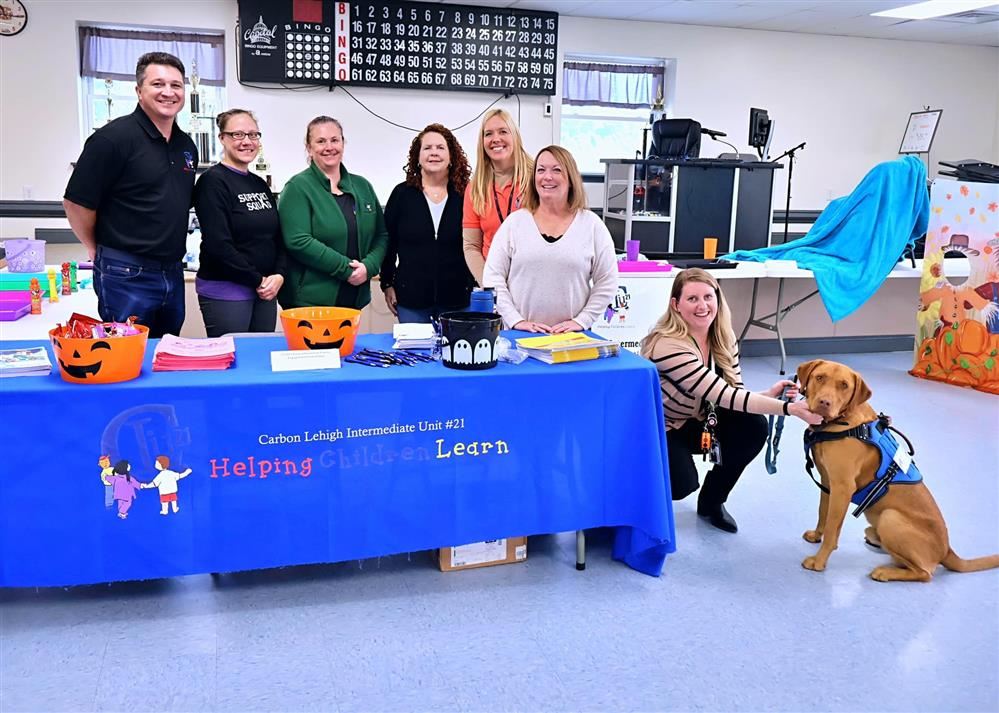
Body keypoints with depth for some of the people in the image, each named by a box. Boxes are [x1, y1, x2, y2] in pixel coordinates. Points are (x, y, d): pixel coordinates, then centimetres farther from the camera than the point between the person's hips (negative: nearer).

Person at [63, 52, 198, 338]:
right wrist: (98, 249, 1)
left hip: (173, 273, 7)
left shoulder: (187, 145, 10)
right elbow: (76, 201, -10)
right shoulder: (114, 137, -12)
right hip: (127, 276, -7)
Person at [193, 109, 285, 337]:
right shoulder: (213, 181, -8)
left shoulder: (260, 184, 14)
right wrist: (258, 280, -11)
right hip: (224, 292, -7)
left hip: (265, 291, 7)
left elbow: (278, 237, 14)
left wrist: (278, 275, -3)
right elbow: (218, 244, -16)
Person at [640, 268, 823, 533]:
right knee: (683, 485, -29)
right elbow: (722, 396, -37)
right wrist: (789, 408, -39)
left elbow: (734, 394, -6)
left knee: (753, 427, -17)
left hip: (696, 422, 7)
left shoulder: (724, 338, -8)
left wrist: (769, 395, -28)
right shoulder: (668, 345, -32)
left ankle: (711, 501, 5)